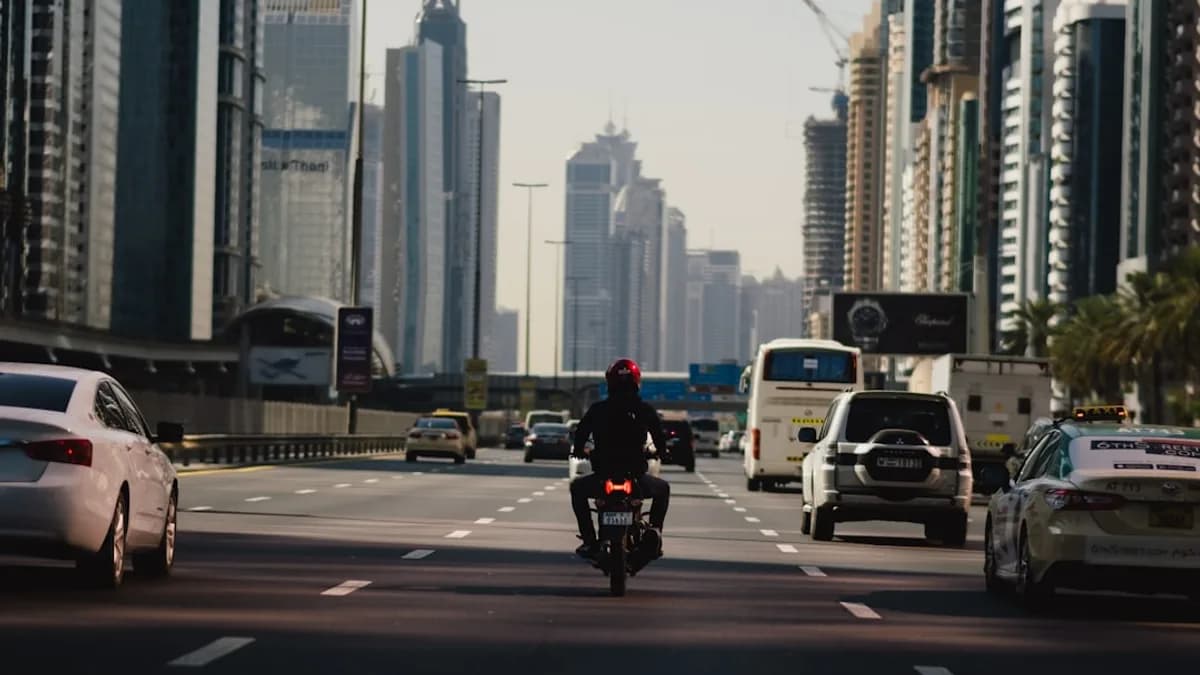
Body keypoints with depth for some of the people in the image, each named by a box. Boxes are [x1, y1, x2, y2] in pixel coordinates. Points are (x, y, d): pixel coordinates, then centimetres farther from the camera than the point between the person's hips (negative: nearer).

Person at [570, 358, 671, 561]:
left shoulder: (597, 410, 0)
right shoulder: (646, 410, -2)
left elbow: (580, 433, 6)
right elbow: (660, 439, 1)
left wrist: (579, 452, 28)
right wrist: (661, 453, 24)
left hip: (602, 479, 0)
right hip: (637, 479, 0)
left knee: (577, 488, 31)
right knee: (663, 488, 33)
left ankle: (589, 542, 20)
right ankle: (655, 530, 14)